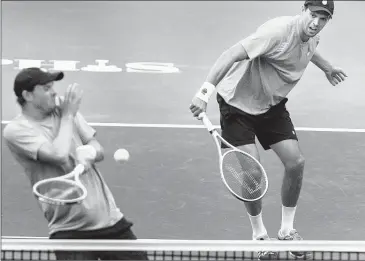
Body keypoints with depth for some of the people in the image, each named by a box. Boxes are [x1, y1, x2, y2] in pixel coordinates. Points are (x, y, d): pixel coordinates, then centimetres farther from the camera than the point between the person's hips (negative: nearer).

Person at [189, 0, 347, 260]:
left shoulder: (312, 38, -5)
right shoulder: (278, 31, -32)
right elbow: (232, 55, -39)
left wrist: (327, 67, 30)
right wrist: (206, 90, -48)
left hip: (272, 104, 7)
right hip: (238, 102, -7)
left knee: (296, 162, -4)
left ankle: (287, 230, 16)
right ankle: (259, 234, 10)